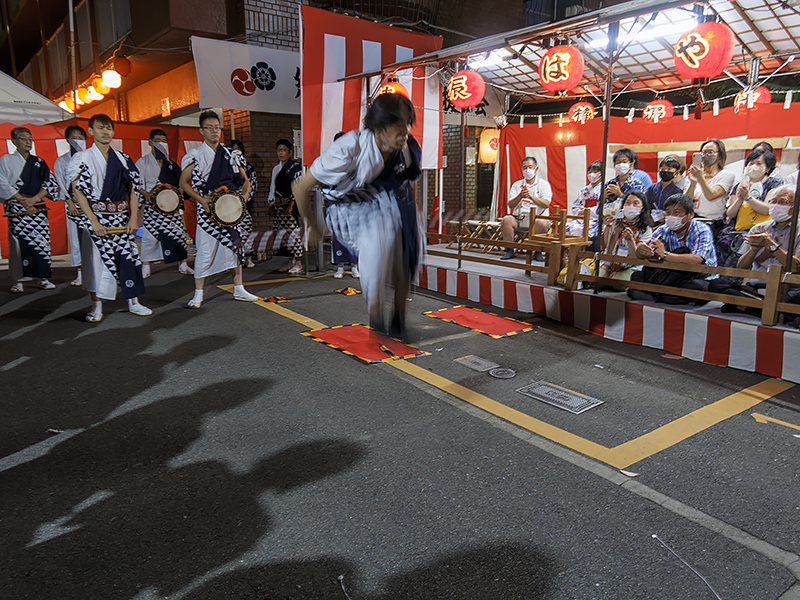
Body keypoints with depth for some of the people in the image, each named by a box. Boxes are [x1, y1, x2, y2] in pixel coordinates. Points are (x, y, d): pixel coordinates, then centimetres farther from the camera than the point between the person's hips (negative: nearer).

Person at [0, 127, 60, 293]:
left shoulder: (39, 162, 14)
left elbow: (51, 183, 5)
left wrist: (34, 199, -9)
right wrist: (24, 201, -11)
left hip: (38, 207, 3)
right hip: (17, 208, -3)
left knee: (42, 240, -2)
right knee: (18, 241, -6)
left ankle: (43, 278, 4)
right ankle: (17, 281, -2)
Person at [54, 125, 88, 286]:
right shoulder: (61, 161, 10)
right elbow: (60, 184, 4)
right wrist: (70, 202, -7)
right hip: (73, 203, 0)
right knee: (76, 236, -2)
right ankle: (80, 273, 3)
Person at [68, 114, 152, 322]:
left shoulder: (123, 159, 9)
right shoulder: (83, 158, -1)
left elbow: (133, 190, 7)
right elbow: (77, 190, -8)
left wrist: (134, 218, -2)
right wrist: (93, 221, -16)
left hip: (121, 217, 3)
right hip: (96, 217, -3)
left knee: (128, 256, 1)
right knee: (97, 259, 0)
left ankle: (133, 302, 12)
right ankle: (97, 306, 11)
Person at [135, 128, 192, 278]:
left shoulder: (171, 163, 13)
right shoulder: (143, 162, 4)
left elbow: (179, 182, 17)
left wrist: (179, 192, -4)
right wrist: (146, 194, -23)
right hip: (152, 204, -3)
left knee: (178, 231, 0)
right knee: (150, 233, -4)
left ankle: (182, 264, 9)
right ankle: (146, 267, 7)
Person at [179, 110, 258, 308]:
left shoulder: (231, 155, 9)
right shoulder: (195, 155, -2)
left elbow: (244, 180, 14)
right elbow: (184, 182, -1)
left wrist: (244, 197, -4)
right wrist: (201, 199, -14)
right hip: (208, 210, -4)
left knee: (235, 246, 10)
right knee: (205, 251, -5)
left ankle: (239, 289, 21)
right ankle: (198, 293, 5)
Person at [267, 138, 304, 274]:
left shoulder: (295, 167, -5)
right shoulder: (276, 168, 17)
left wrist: (291, 205, -18)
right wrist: (272, 205, 15)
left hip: (291, 205, -7)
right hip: (279, 206, 7)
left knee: (293, 232, -8)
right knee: (284, 234, 7)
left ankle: (298, 264, -2)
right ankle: (291, 262, 14)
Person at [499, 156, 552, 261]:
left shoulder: (544, 184, 9)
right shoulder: (517, 185, 17)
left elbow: (546, 204, -8)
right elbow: (510, 205, 4)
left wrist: (530, 196, -21)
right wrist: (520, 196, -15)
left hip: (537, 217, -2)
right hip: (518, 218, 2)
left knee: (543, 223, -36)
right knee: (506, 220, -28)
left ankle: (538, 252, -16)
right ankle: (509, 250, -14)